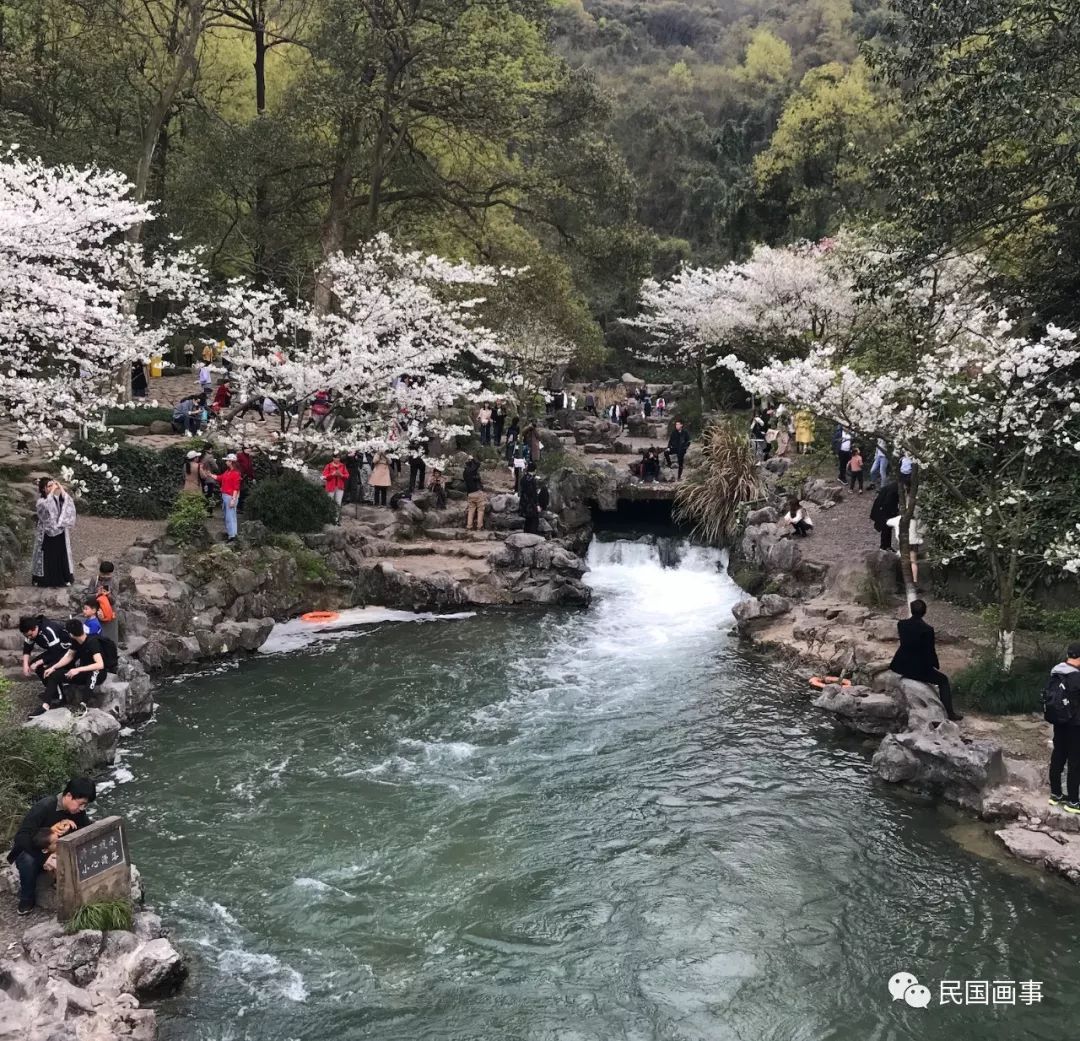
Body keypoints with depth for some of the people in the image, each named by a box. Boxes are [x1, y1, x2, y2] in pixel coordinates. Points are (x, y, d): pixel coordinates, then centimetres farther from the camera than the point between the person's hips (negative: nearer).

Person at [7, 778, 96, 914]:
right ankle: (27, 899, -14)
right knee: (28, 861, -39)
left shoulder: (77, 811, -12)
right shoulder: (44, 806, -30)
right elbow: (21, 836, -36)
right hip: (29, 851, -4)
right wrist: (43, 859, -45)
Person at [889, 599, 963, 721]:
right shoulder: (927, 630, -18)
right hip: (918, 669, -5)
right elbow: (930, 651, -8)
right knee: (943, 680, 15)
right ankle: (950, 713, 11)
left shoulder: (901, 624, -4)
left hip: (900, 666, 5)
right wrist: (937, 666, 5)